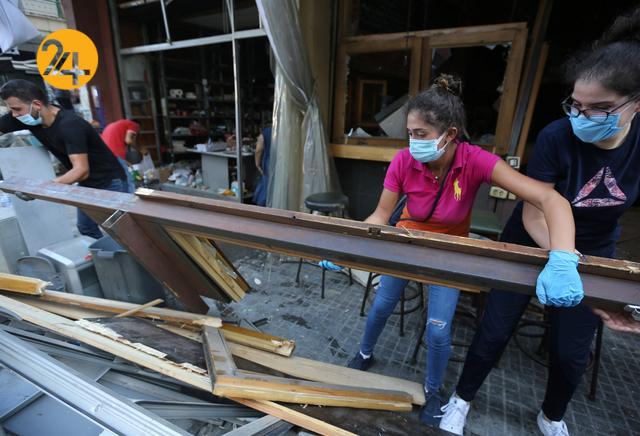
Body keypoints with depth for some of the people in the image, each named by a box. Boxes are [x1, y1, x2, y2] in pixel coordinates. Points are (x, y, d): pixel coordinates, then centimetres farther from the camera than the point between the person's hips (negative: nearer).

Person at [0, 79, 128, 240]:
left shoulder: (69, 125, -27)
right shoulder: (28, 119, -4)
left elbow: (81, 171, -34)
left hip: (110, 183, -8)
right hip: (86, 183, 8)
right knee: (86, 229, 14)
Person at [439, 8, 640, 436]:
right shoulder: (557, 137, -24)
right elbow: (533, 216, -23)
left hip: (595, 253, 3)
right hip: (532, 247, -2)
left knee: (572, 350, 11)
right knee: (495, 331, 4)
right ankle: (461, 400, 31)